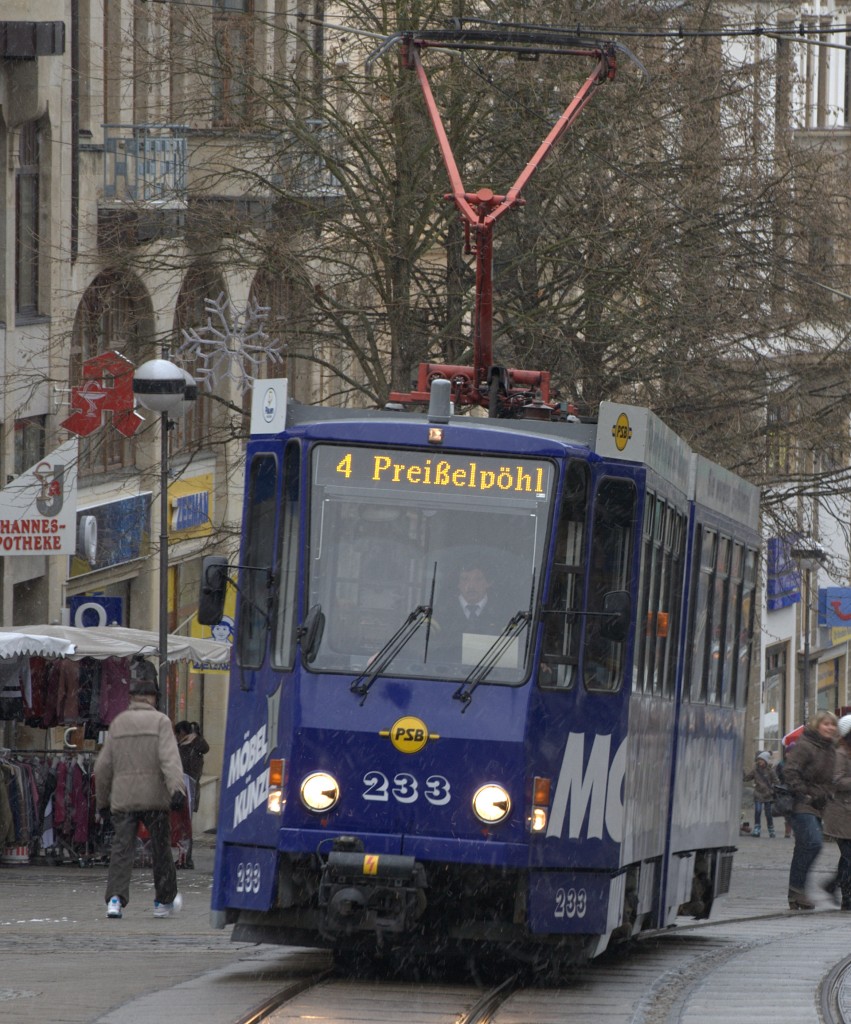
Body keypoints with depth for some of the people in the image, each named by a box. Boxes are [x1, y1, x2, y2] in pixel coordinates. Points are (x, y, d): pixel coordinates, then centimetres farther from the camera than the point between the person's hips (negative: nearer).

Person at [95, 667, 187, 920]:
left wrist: (102, 800, 22)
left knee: (121, 850, -2)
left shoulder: (118, 723, 10)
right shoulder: (159, 721, -1)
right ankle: (164, 901, 24)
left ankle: (115, 897, -21)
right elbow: (169, 757, -17)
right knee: (161, 849, 13)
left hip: (123, 799, 2)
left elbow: (103, 766, 12)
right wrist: (177, 788, -25)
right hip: (154, 796, -2)